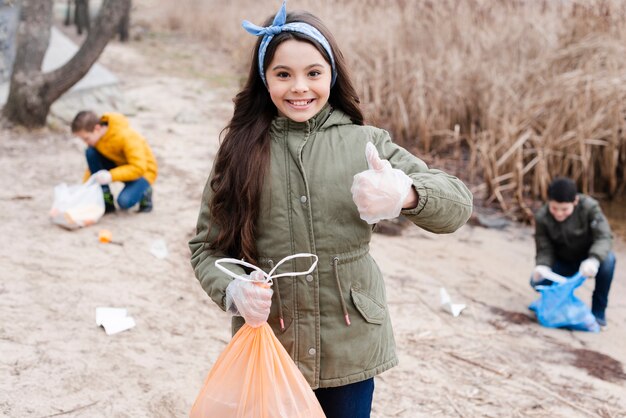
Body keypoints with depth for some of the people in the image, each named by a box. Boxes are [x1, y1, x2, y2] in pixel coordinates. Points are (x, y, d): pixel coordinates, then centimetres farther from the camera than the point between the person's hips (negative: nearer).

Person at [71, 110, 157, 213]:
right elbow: (92, 164, 1)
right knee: (90, 153, -19)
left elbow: (139, 167, -33)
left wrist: (111, 176, -41)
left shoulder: (126, 136, -29)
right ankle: (106, 201, -12)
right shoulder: (95, 136, -10)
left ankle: (144, 192, 2)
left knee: (124, 201, -35)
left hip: (143, 171, -7)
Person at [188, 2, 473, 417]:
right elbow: (206, 246, 3)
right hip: (268, 347, 0)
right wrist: (232, 290, -19)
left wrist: (404, 193, -32)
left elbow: (457, 203, -10)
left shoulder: (364, 142, -2)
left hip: (349, 348, 0)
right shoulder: (241, 150, 0)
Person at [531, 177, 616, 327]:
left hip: (588, 262, -1)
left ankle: (598, 310, -15)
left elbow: (604, 237, -31)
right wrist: (543, 266, -40)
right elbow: (544, 249, -16)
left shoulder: (589, 207, -23)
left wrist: (594, 259, -51)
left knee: (608, 259, -35)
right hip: (563, 264, 1)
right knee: (537, 281, -25)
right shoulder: (542, 217, -17)